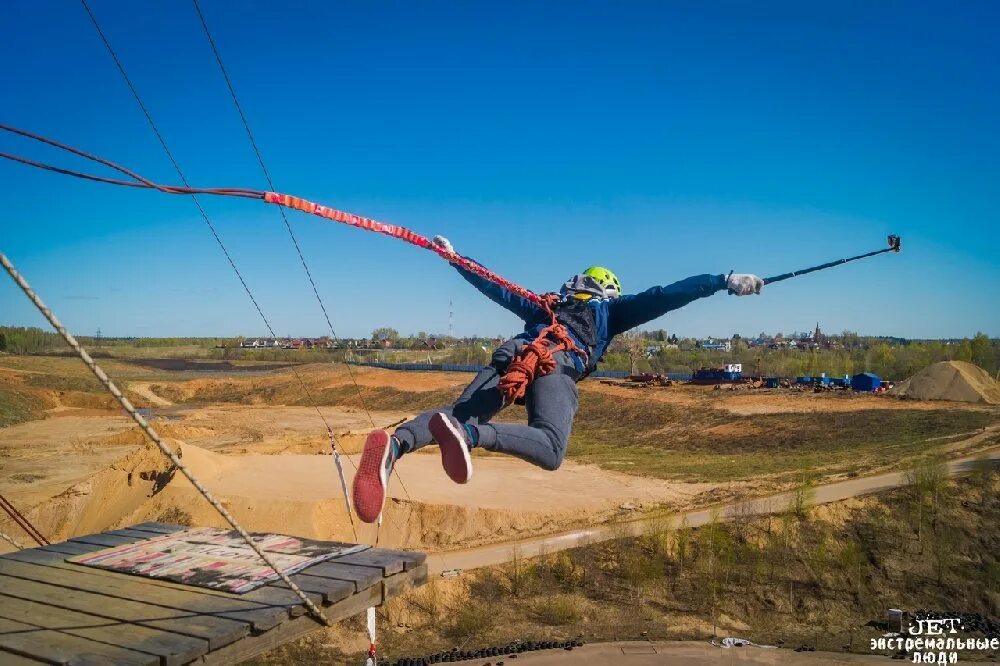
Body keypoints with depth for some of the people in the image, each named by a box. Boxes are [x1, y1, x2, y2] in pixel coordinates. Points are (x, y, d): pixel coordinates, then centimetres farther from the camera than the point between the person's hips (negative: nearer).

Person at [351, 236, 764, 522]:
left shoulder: (544, 307, 41)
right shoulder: (610, 311, 31)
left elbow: (495, 288, 44)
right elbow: (663, 297, 22)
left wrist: (453, 257, 54)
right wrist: (725, 282, 23)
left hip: (511, 354, 5)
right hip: (557, 364, -4)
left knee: (457, 414, -12)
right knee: (549, 450, -21)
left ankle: (394, 445, -41)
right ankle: (470, 434, -47)